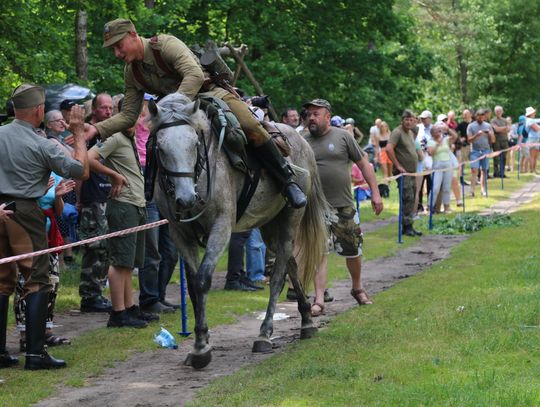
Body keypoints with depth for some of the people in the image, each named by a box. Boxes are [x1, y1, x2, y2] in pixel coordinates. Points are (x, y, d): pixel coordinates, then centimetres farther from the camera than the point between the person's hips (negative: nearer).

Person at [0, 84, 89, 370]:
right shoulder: (42, 146, -9)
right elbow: (81, 171, -4)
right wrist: (79, 134, 4)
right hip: (25, 212, -5)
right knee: (36, 281, 0)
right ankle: (35, 352, -5)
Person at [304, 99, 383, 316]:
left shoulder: (342, 137, 0)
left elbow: (363, 163, 2)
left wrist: (375, 193, -2)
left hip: (343, 206, 0)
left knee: (353, 250, 11)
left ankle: (357, 288, 34)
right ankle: (319, 300, -7)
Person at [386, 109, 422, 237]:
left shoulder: (411, 133, 16)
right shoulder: (397, 132, -12)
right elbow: (389, 148, -25)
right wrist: (398, 165, -23)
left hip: (412, 172, 9)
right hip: (403, 173, -9)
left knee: (411, 200, 11)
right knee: (408, 198, -12)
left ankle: (408, 226, 16)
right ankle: (407, 227, -9)